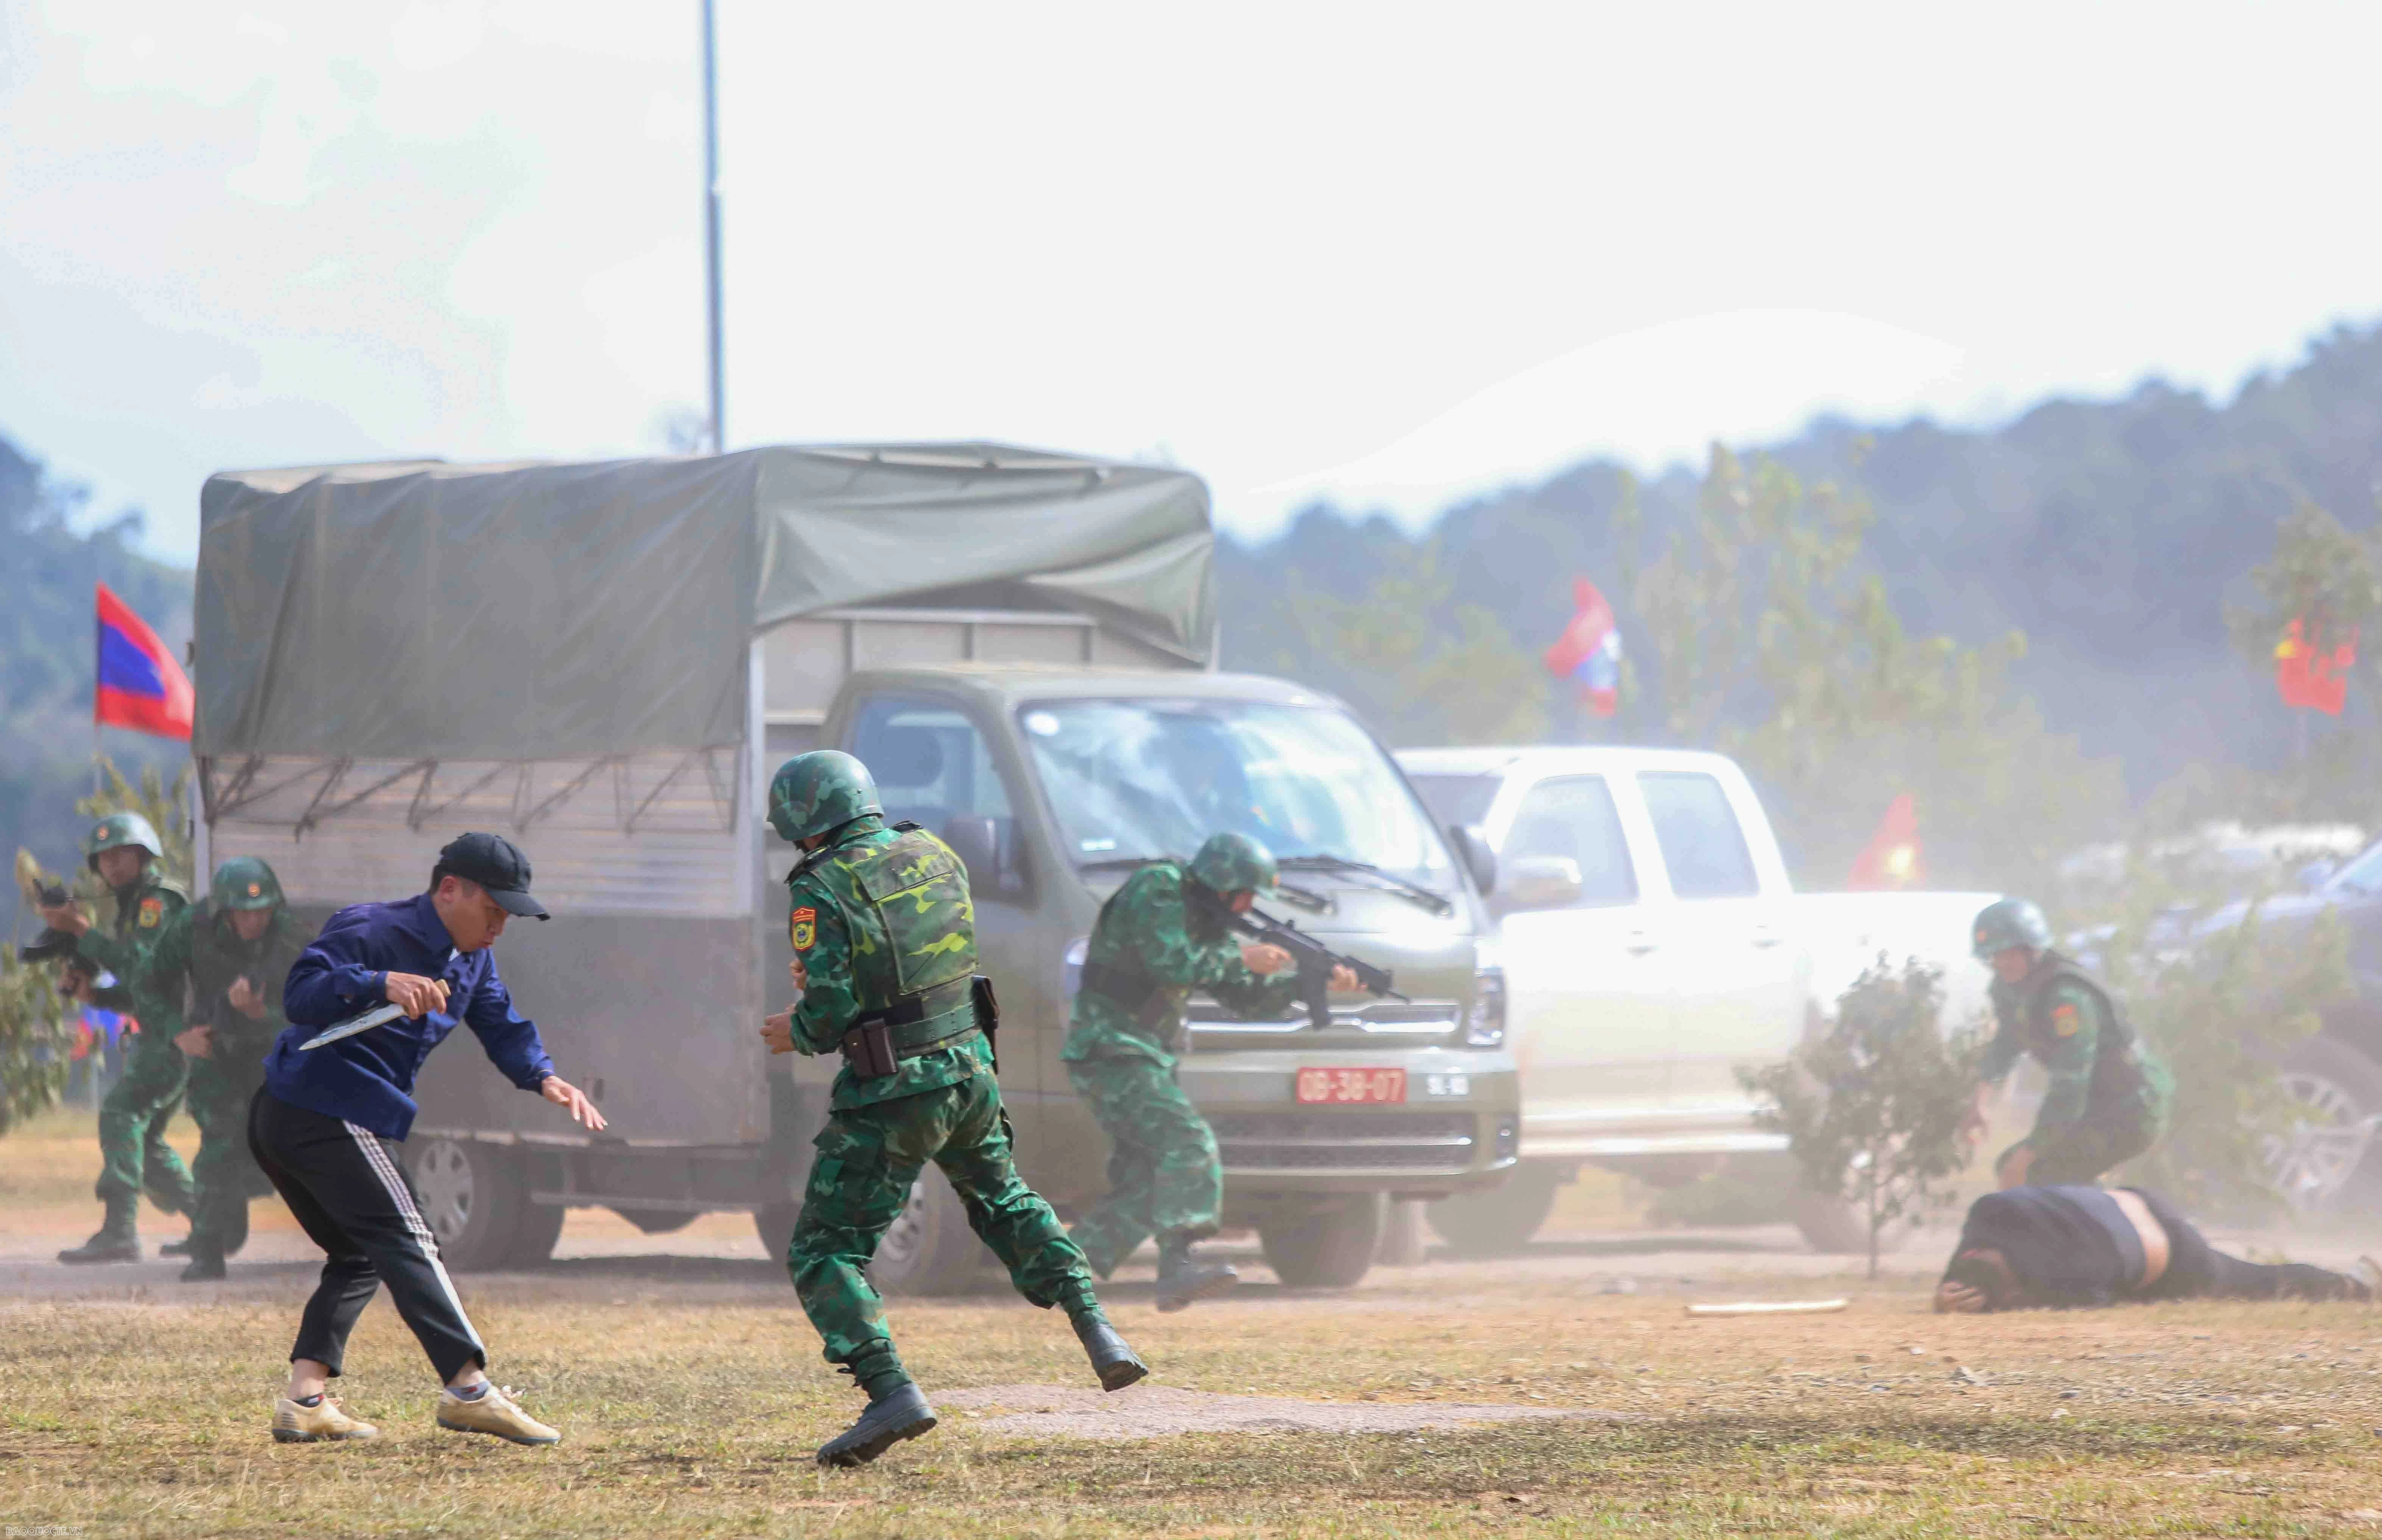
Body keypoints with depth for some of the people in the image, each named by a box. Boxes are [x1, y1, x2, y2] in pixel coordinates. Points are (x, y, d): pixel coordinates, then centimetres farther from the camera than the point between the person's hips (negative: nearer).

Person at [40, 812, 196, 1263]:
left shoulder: (160, 901, -8)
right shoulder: (131, 911, 22)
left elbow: (142, 966, -22)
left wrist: (82, 930, -21)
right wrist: (92, 993, 7)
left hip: (176, 1033, -10)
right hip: (156, 1038, 10)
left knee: (120, 1113, -22)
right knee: (144, 1140, 14)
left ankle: (120, 1232, -31)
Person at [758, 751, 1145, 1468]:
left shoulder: (823, 890, -15)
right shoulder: (934, 854, 6)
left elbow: (829, 1014, -19)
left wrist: (795, 1033, 3)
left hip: (890, 1094, -7)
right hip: (969, 1068, 7)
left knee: (823, 1254, 1)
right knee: (1003, 1202, 31)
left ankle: (892, 1394, -15)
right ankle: (1097, 1334, 21)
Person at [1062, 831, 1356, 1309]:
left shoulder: (1205, 920, 19)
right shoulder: (1157, 891, -9)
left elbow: (1251, 997, 19)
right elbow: (1170, 964, -22)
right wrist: (1241, 959, -12)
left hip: (1144, 1059, 10)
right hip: (1110, 1053, -10)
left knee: (1145, 1187, 5)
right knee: (1188, 1143, -23)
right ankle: (1178, 1265, -35)